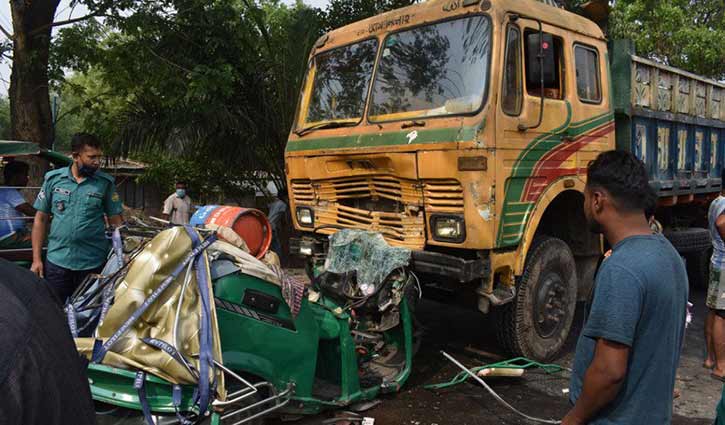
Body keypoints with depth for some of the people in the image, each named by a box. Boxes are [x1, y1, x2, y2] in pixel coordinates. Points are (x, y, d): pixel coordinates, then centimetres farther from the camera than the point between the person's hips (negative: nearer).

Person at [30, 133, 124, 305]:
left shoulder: (106, 183, -1)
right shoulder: (53, 179, 2)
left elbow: (115, 221, 1)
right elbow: (41, 219, 6)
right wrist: (36, 259, 3)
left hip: (93, 264, -1)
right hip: (57, 262, 1)